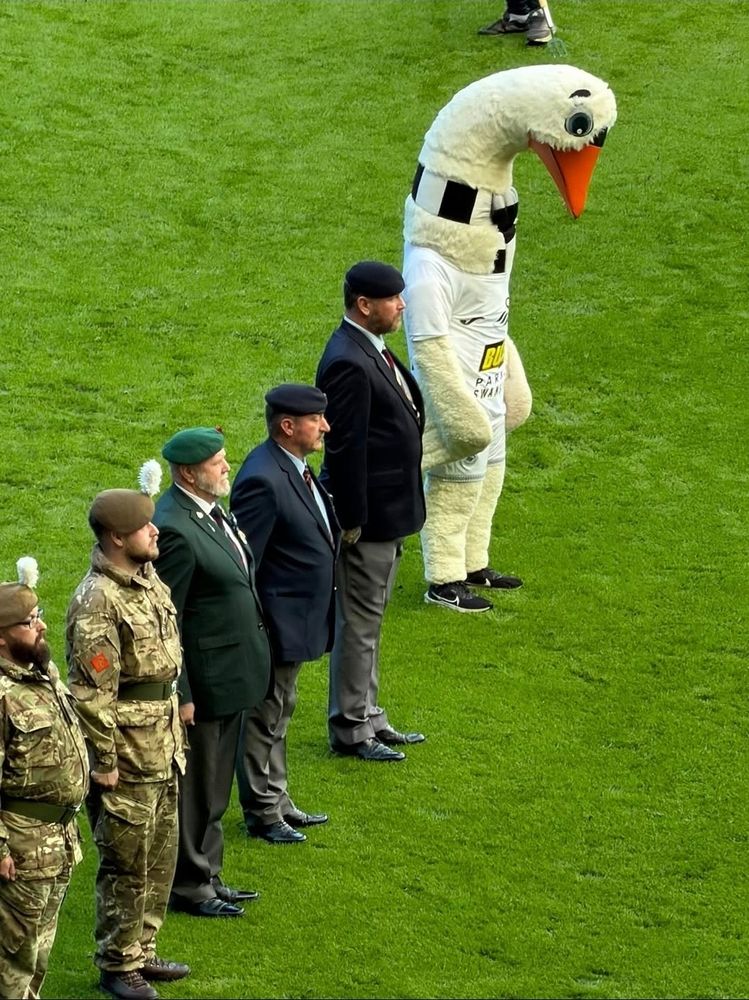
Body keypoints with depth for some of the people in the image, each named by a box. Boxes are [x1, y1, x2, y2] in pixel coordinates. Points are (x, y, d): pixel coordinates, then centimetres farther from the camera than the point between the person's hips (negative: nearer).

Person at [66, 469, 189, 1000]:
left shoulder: (150, 580, 7)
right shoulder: (98, 602, -22)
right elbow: (91, 693, -21)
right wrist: (105, 762, -18)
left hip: (164, 748, 9)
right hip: (127, 755, -9)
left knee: (161, 856, 18)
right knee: (127, 863, 3)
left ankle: (142, 951, 32)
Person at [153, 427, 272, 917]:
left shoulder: (212, 510, 5)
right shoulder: (176, 530, -25)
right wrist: (180, 696, -20)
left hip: (232, 674, 10)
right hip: (205, 683, -10)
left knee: (215, 790, 21)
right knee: (195, 791, 6)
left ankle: (208, 876, 33)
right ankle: (190, 887, 18)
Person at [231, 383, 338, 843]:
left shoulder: (296, 467, 4)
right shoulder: (264, 481, -27)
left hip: (299, 618, 10)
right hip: (277, 625, -10)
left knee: (279, 713, 21)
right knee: (265, 717, 5)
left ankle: (278, 802, 34)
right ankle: (262, 813, 17)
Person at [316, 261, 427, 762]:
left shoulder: (371, 349, 8)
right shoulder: (349, 364, -24)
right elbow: (344, 450, -24)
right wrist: (353, 523, -21)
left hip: (390, 510, 10)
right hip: (370, 514, -10)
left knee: (369, 621, 19)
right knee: (359, 623, 1)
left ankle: (368, 716, 30)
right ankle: (349, 730, 11)